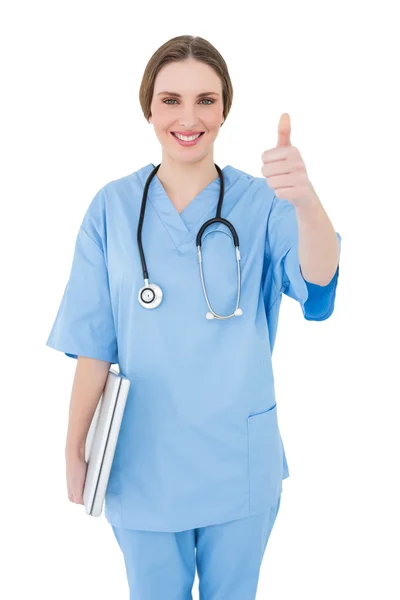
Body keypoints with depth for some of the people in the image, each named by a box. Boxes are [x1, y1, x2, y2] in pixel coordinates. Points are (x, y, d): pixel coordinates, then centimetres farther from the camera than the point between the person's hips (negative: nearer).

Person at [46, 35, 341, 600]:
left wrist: (306, 202, -47)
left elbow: (318, 282, -27)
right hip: (144, 463, 1)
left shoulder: (260, 203, -8)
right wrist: (75, 452, -5)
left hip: (240, 462, 0)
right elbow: (95, 343, -3)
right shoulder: (113, 207, -5)